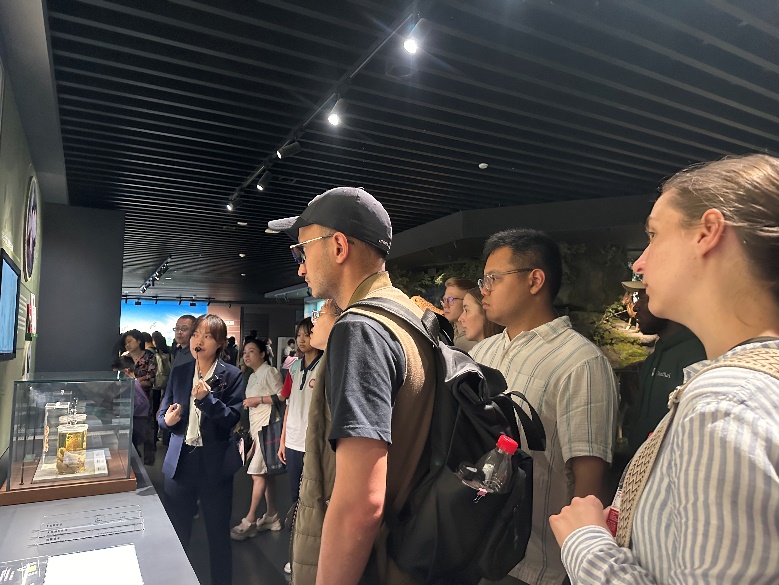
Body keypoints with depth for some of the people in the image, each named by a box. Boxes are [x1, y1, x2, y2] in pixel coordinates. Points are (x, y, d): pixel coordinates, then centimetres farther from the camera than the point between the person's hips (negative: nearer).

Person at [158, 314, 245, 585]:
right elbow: (162, 415, 11)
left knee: (218, 533, 10)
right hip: (181, 461, 3)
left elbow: (232, 418, -13)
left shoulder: (231, 375, -6)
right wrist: (168, 419, -11)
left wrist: (207, 398, -26)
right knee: (176, 533, 12)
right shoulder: (178, 373, 5)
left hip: (215, 463, -3)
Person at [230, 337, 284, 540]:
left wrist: (258, 399, -18)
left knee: (257, 472, -8)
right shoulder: (253, 377, 17)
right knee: (263, 472, 11)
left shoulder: (269, 372, -9)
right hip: (257, 428, 9)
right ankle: (271, 516, 19)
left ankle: (250, 520, 0)